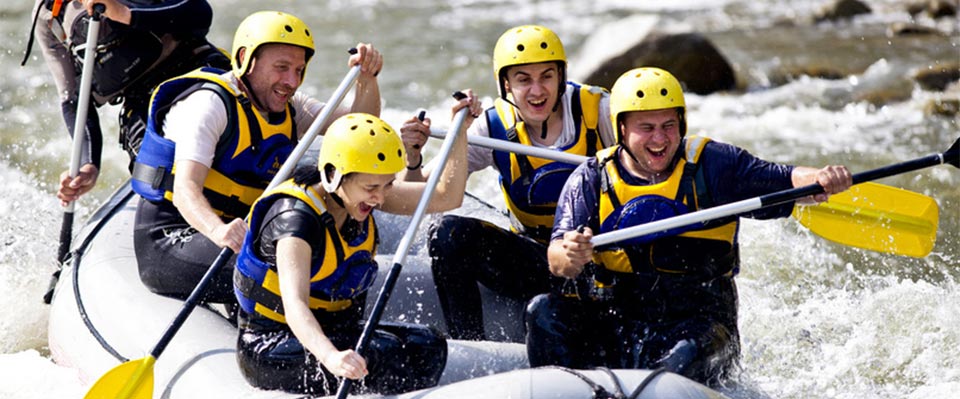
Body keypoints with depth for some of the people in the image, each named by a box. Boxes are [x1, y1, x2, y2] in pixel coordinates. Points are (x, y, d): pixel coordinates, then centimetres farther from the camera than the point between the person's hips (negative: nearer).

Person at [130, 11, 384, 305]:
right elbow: (185, 187, -28)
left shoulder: (287, 110, 11)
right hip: (169, 240, -8)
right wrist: (218, 231, -49)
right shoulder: (209, 103, -15)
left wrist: (367, 78, -16)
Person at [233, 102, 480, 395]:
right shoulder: (296, 217, -26)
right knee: (381, 352, -30)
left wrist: (460, 129, -9)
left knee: (427, 344, -14)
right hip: (270, 348, -8)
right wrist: (330, 357, -57)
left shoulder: (358, 194, -2)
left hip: (334, 334, 8)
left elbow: (446, 197, 2)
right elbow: (294, 303, -39)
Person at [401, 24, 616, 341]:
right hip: (535, 258, 4)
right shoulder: (495, 128, -6)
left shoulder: (596, 110, -12)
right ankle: (470, 345, -12)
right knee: (449, 234, -20)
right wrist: (412, 160, -31)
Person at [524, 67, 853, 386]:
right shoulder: (590, 181, 5)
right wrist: (570, 256, -32)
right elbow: (557, 262, -7)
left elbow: (785, 182, -5)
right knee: (544, 312, -22)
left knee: (688, 355, -35)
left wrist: (821, 178, -29)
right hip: (610, 321, 2)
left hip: (696, 320, -2)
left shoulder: (713, 166, 4)